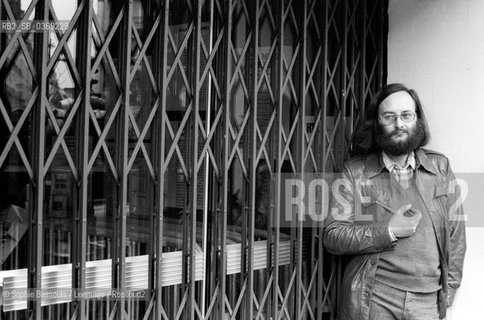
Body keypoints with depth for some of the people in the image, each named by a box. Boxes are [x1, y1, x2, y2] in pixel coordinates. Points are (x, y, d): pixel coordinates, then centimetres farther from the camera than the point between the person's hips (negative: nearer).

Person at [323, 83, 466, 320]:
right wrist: (388, 231, -15)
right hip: (370, 300, -2)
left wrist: (448, 293, 0)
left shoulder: (440, 167, 5)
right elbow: (332, 236, -7)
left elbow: (455, 235, 6)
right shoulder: (354, 173, -2)